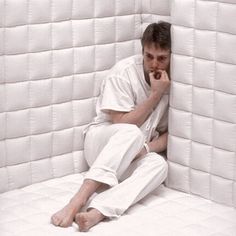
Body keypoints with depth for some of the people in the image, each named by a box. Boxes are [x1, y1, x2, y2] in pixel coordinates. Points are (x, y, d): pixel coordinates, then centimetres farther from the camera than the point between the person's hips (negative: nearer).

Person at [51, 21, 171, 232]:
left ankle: (96, 212, -51)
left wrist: (147, 148, -20)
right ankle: (79, 200, -46)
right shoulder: (124, 71, -15)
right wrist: (156, 94, -22)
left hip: (136, 155, 3)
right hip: (103, 142, -3)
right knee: (132, 134, -38)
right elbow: (122, 125, -17)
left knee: (159, 165, -34)